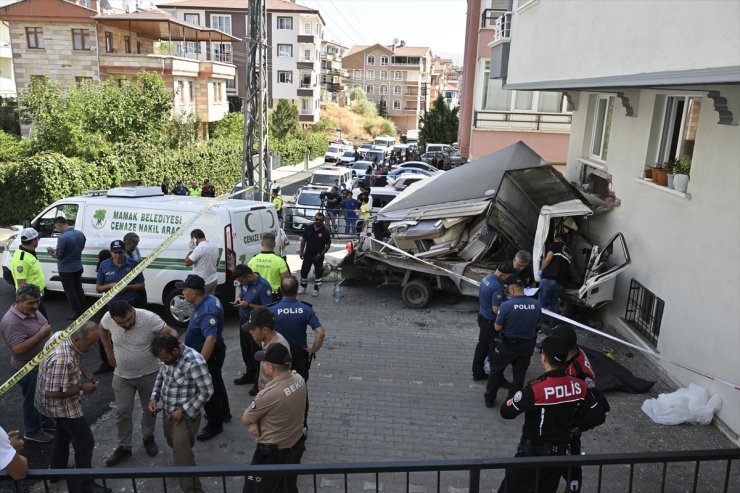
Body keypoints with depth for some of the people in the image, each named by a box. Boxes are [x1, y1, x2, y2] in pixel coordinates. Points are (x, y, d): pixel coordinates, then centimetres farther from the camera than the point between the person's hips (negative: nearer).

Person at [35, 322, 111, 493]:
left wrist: (82, 372, -2)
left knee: (64, 432, 29)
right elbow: (52, 392, -32)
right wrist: (82, 389, -23)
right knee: (85, 442, 1)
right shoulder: (61, 359, -39)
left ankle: (58, 470, 48)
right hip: (59, 402, -10)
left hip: (61, 402, 10)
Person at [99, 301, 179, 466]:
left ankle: (148, 438, 40)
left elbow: (171, 332, -26)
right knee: (122, 412, 10)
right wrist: (109, 352, 5)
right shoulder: (108, 318, -18)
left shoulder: (149, 318, -29)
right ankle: (124, 447, 29)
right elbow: (102, 329, 6)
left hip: (149, 374, -2)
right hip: (122, 376, 2)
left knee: (150, 409, 15)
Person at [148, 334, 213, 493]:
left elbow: (207, 392, -24)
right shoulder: (166, 357, -6)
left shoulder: (194, 362, -30)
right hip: (167, 412, 8)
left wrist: (184, 411, -21)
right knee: (174, 445, 25)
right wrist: (154, 398, 0)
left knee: (182, 456, -8)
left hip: (185, 415, -8)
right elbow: (160, 377, 14)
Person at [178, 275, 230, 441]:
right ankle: (223, 413, 44)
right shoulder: (209, 299, -1)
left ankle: (215, 425, 22)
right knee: (216, 383, 25)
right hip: (211, 353, 10)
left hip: (209, 355, -10)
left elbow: (211, 338, -40)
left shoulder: (207, 312, -33)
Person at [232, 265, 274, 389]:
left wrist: (248, 305, -25)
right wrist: (239, 298, -2)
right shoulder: (245, 282, -2)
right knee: (245, 349, 20)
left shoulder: (263, 285, -24)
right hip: (243, 320, 8)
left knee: (256, 352, 1)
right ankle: (250, 375, 40)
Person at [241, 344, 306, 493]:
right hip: (296, 446, 7)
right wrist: (255, 421, -9)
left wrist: (253, 422, 4)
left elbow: (245, 420, -15)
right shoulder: (299, 379, -10)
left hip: (272, 454, -7)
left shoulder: (269, 394, -33)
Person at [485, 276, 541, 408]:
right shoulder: (536, 305, -9)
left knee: (496, 371, 17)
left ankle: (490, 399, 26)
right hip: (528, 345, 3)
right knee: (519, 374, 18)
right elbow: (537, 325, 6)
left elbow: (497, 328, -13)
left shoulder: (507, 305, -23)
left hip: (509, 344, -3)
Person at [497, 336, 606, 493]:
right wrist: (572, 425, 11)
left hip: (533, 453, -5)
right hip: (559, 453, 6)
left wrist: (517, 397, -1)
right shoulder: (579, 386, -11)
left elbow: (506, 412, -20)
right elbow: (598, 415, 0)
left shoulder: (536, 389, -28)